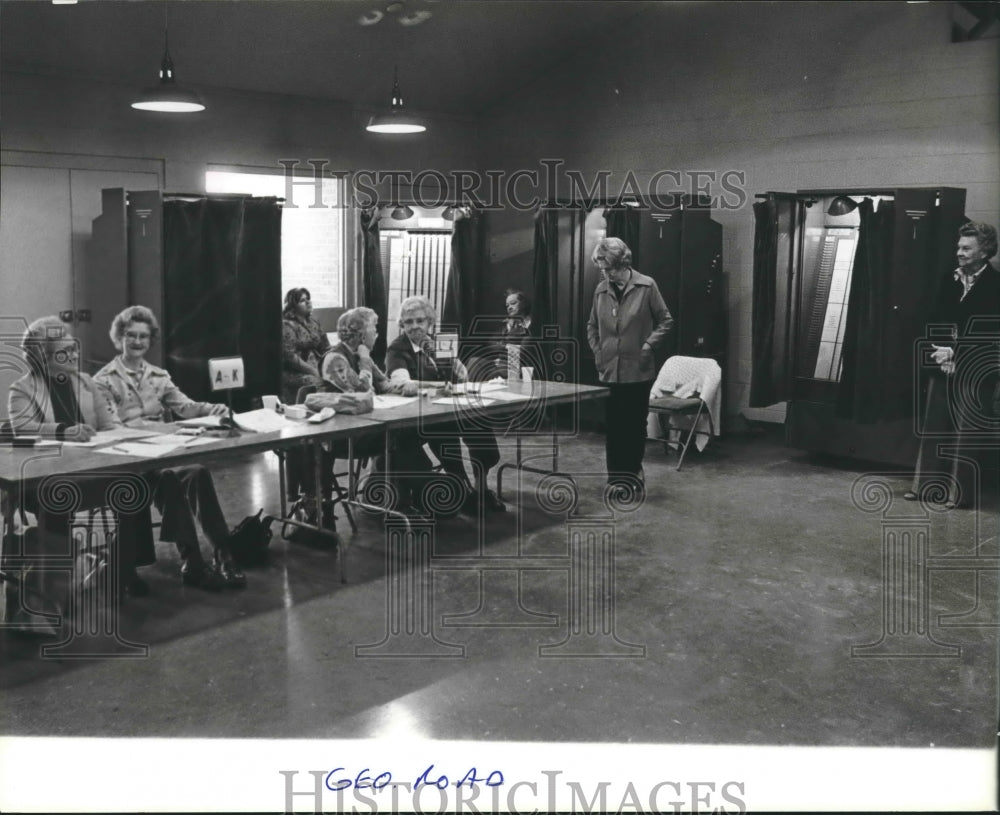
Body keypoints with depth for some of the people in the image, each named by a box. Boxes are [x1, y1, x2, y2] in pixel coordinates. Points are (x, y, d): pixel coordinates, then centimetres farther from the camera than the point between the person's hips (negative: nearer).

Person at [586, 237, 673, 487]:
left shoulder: (646, 286, -5)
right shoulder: (601, 290, 4)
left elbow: (665, 321, 1)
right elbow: (592, 326, 17)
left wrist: (649, 345, -8)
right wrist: (597, 350, 5)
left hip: (638, 370, -2)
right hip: (609, 370, 3)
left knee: (636, 424, 6)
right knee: (613, 425, 4)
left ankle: (633, 469, 22)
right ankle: (616, 475, 13)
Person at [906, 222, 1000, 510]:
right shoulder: (950, 279, 10)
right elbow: (936, 319, 10)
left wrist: (955, 351, -15)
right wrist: (939, 349, -6)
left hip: (974, 371, -6)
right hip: (944, 365, 6)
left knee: (965, 430, -1)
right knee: (933, 426, 8)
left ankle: (960, 492, 6)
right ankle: (925, 483, 16)